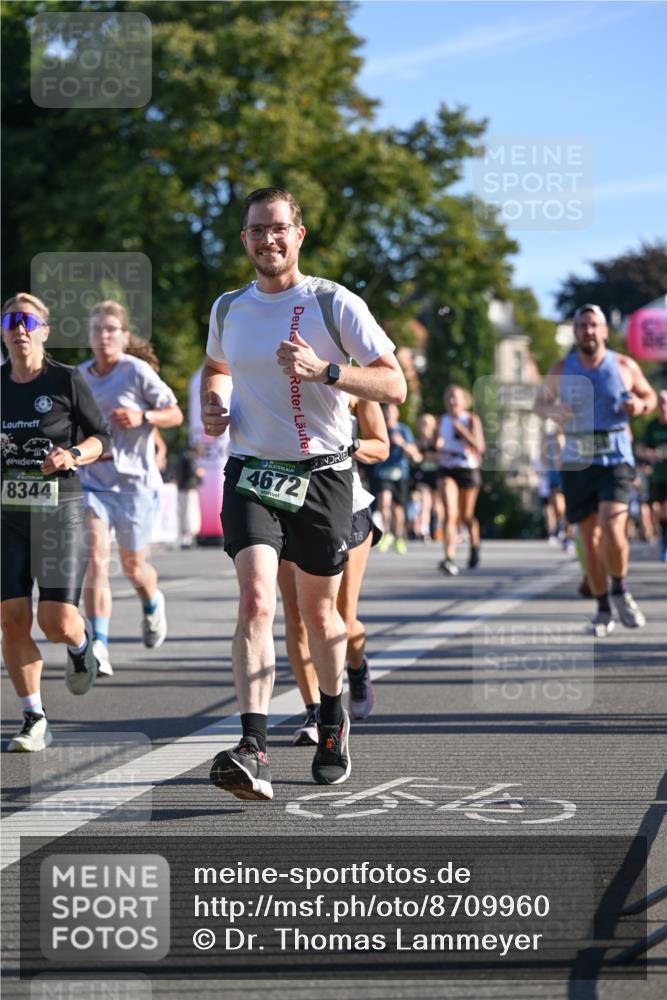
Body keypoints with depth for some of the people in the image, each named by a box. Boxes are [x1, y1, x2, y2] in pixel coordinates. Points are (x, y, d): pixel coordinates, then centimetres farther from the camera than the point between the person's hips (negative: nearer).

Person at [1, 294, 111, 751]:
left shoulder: (67, 380, -3)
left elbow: (101, 436, 3)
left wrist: (73, 454, -16)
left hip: (60, 508, -3)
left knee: (57, 622, -11)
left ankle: (81, 644, 28)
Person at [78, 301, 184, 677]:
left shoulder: (138, 371, -8)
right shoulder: (79, 376, 6)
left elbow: (175, 414, -4)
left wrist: (142, 417, -21)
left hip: (136, 481, -3)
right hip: (92, 481, 3)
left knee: (133, 565, 10)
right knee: (96, 561, -15)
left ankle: (153, 605, 47)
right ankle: (99, 647, -19)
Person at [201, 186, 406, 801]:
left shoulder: (335, 304, -5)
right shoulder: (228, 310, 7)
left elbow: (394, 386, -9)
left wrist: (325, 370, -23)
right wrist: (213, 405, 8)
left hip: (322, 474, -1)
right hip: (250, 472, 1)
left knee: (318, 611, 12)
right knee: (256, 599, -19)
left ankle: (334, 721, 40)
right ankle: (253, 754, -29)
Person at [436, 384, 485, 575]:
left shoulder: (472, 420, -5)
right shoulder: (444, 419, 8)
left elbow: (479, 446, -16)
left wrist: (461, 430, -21)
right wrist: (440, 448, 2)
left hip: (468, 469, -2)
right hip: (447, 470, 2)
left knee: (465, 516, 10)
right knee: (450, 514, -15)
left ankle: (474, 544, 43)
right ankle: (450, 558, -25)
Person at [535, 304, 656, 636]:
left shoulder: (624, 366, 2)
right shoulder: (561, 370, 4)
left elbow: (649, 396, 16)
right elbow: (540, 403, 17)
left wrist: (641, 404, -8)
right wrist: (552, 411, -6)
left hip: (616, 459, -2)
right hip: (576, 462, 2)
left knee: (612, 530, -20)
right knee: (590, 540, 5)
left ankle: (620, 593, 5)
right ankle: (603, 609, 19)